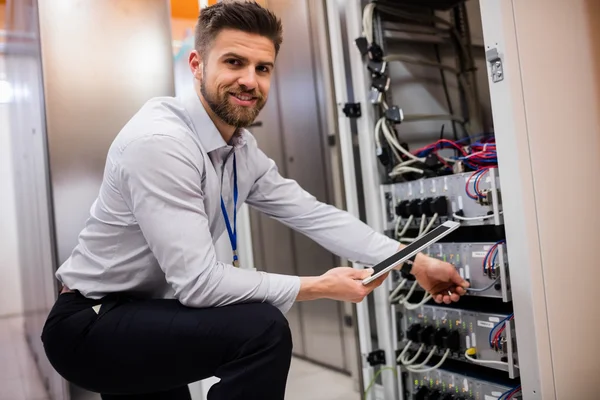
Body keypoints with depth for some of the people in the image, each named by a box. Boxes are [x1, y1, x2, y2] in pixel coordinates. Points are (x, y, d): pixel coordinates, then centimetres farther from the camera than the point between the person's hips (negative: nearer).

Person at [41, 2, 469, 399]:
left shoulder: (243, 150, 0)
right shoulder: (159, 141, -27)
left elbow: (313, 214, -1)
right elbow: (198, 280, -30)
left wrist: (415, 263, -5)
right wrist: (320, 287, -21)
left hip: (142, 316, 8)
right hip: (90, 324, -8)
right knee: (261, 329, -25)